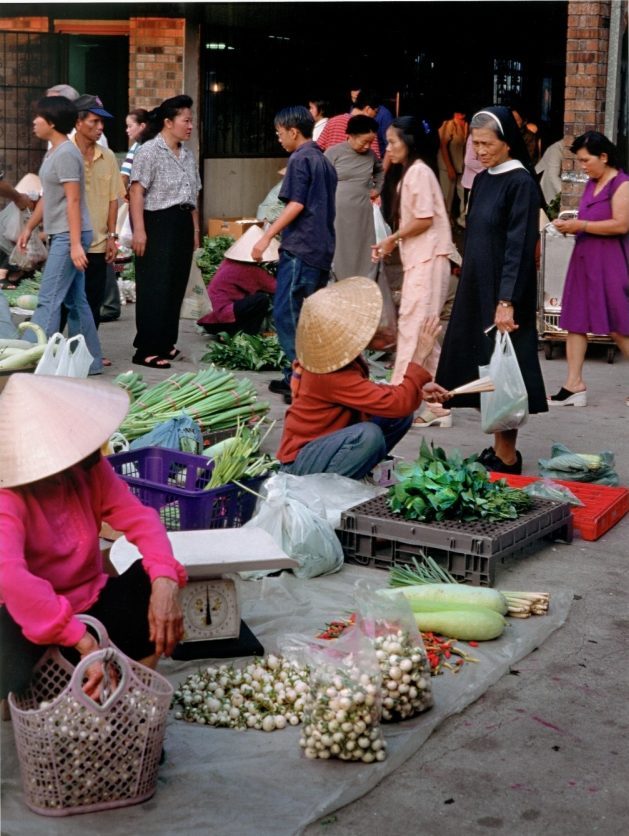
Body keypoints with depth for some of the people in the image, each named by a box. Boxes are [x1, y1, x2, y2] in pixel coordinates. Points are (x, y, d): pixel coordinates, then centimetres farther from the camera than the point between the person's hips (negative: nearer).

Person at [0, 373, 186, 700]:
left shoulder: (88, 469, -8)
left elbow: (139, 517, -14)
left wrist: (164, 582, -35)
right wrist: (84, 642, -46)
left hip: (93, 606, 5)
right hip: (36, 621, -5)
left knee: (154, 580, -21)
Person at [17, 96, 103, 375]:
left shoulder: (66, 153, -15)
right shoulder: (52, 152, 15)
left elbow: (73, 200, -20)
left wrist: (75, 244, -23)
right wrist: (29, 227, 23)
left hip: (69, 236, -10)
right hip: (61, 235, 10)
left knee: (48, 300, -9)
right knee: (75, 300, 11)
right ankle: (91, 361, 16)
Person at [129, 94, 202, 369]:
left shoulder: (187, 155, 16)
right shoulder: (149, 151, -8)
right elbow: (136, 192, -14)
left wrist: (195, 229, 19)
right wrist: (138, 230, -20)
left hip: (182, 223, 8)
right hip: (157, 222, -8)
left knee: (176, 286, 9)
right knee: (154, 287, -7)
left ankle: (165, 343, 19)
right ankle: (147, 350, -3)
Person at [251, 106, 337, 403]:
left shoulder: (300, 159, -7)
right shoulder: (324, 161, 19)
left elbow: (296, 204, -16)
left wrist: (267, 237, -17)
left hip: (300, 248, -9)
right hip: (323, 249, 9)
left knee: (285, 312, -8)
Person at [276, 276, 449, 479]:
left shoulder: (335, 359, 0)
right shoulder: (333, 376, -29)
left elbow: (371, 394, 17)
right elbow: (397, 404, -30)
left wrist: (417, 389, 4)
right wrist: (419, 356, -23)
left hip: (324, 440, 9)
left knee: (402, 417, 1)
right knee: (369, 434, -36)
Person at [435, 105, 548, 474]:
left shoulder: (521, 183, -12)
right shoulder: (483, 180, 12)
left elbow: (520, 246, -18)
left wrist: (507, 302, -23)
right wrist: (469, 287, 16)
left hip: (503, 293, -8)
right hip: (477, 289, 8)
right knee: (482, 367, 10)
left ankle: (507, 457, 5)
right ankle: (498, 450, 19)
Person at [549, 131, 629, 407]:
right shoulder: (591, 184, 15)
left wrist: (581, 225, -16)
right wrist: (571, 226, 2)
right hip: (584, 259, 8)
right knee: (575, 321, 4)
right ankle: (574, 386, 6)